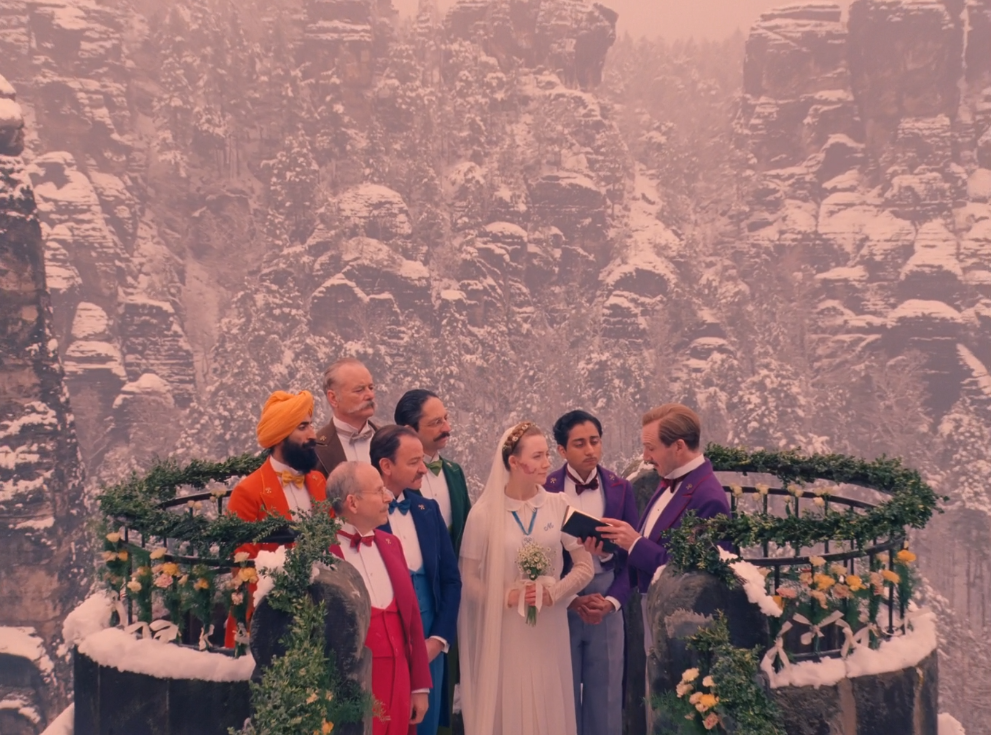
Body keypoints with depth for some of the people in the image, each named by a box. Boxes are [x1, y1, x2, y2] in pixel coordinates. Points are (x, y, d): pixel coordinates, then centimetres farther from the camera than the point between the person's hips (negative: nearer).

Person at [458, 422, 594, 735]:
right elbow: (469, 579, -3)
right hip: (504, 632, -2)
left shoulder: (558, 505, -3)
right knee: (507, 709, 7)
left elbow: (584, 566, 0)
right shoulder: (485, 512, -8)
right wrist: (507, 597, -16)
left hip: (549, 629, 2)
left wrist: (553, 594, -14)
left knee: (549, 708, 11)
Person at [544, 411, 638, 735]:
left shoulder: (621, 488, 1)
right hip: (560, 606, -2)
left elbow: (631, 554, 2)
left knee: (606, 695, 9)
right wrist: (570, 599, -11)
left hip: (607, 605, 2)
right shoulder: (545, 489, -7)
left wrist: (612, 601, -10)